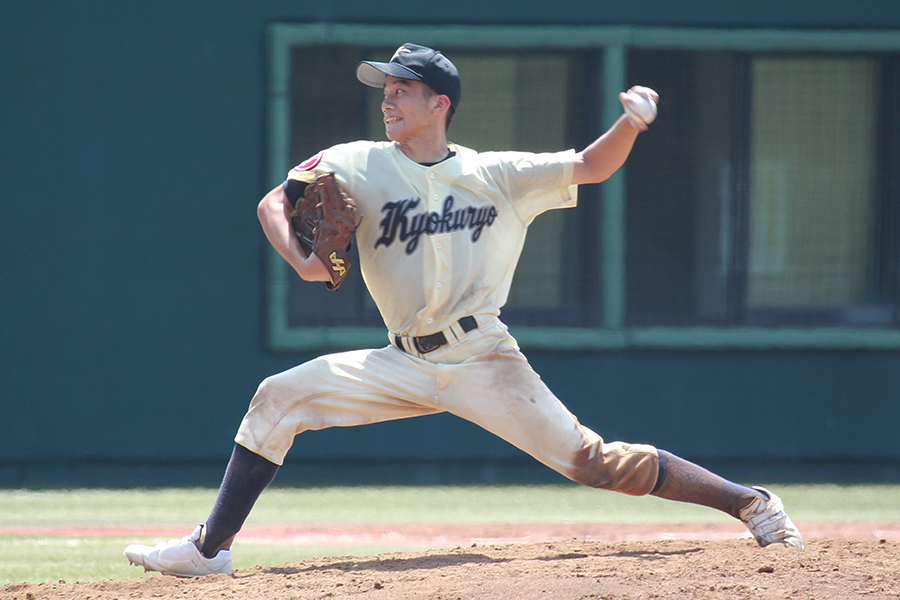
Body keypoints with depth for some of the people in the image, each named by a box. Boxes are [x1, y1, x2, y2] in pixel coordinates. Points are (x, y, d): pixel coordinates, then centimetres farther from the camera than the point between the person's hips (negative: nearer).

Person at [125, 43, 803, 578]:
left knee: (593, 460, -12)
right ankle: (211, 548, -3)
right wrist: (299, 258, -18)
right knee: (279, 398, -8)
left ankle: (749, 502, -6)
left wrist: (632, 122, -22)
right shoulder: (360, 165, 6)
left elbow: (590, 167, -2)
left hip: (484, 359, -3)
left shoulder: (498, 176, 2)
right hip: (407, 366, 3)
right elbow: (275, 203, 3)